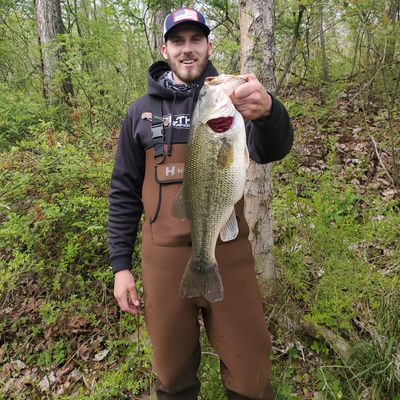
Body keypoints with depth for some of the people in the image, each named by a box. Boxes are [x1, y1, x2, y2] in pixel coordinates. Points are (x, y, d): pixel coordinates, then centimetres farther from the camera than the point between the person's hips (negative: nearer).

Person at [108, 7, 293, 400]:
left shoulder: (231, 101, 1)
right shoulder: (141, 112, 4)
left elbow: (271, 150, -18)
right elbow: (124, 191, 5)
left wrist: (266, 110, -41)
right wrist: (120, 264, 1)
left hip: (228, 254, 0)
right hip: (164, 259, 1)